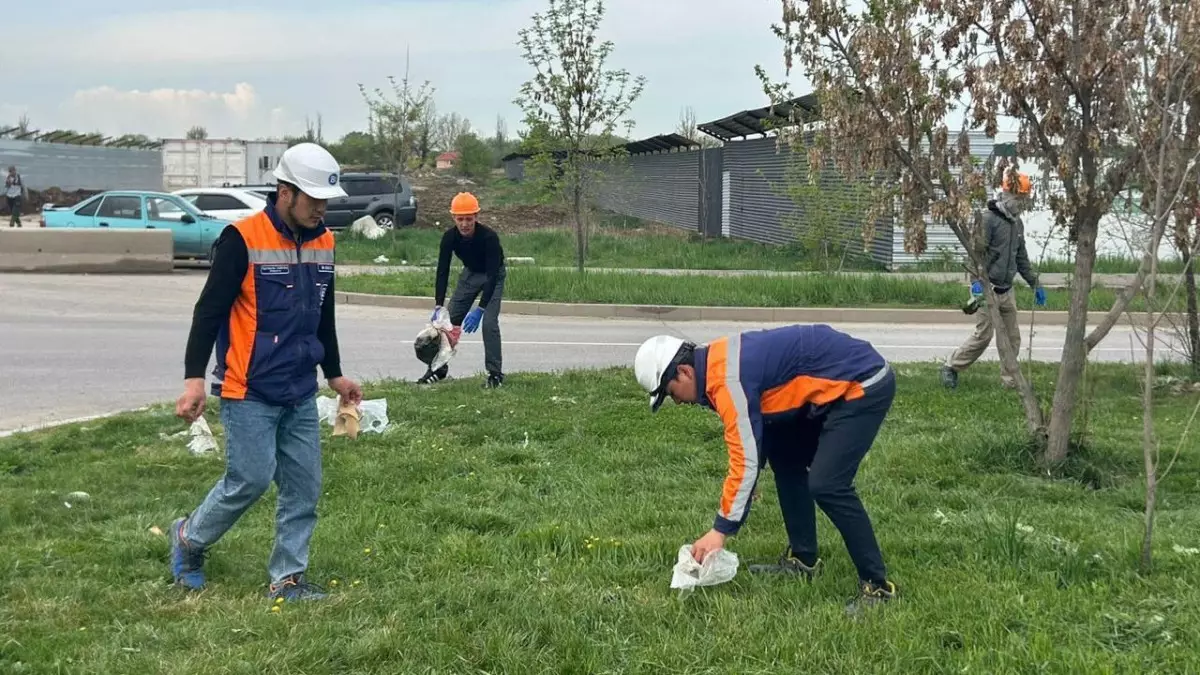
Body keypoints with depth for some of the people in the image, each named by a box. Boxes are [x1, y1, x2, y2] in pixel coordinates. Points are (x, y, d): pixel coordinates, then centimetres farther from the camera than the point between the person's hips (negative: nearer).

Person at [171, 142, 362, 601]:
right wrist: (194, 377, -18)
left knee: (304, 486, 5)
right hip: (249, 392, -7)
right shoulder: (242, 239, -13)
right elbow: (209, 310, -12)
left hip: (301, 393, 7)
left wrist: (334, 374, 25)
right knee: (251, 480, -5)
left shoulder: (323, 242, 9)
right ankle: (189, 537, 21)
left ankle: (287, 578, 16)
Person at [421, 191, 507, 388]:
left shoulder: (489, 237, -35)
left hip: (493, 276, -4)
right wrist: (438, 306, -29)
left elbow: (492, 275, -35)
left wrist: (480, 309, -40)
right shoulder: (450, 237, -23)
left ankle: (495, 374, -9)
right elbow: (442, 271, -20)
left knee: (489, 323, -19)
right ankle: (440, 367, 16)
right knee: (450, 319, 1)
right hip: (469, 273, 4)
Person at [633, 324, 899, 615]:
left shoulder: (728, 379, -23)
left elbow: (746, 460, -22)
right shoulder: (718, 361, 8)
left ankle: (876, 585, -6)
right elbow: (751, 445, 18)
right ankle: (803, 559, 23)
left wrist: (720, 530, -15)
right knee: (785, 458, 15)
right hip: (837, 383, 11)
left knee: (826, 485, -16)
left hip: (864, 385, -11)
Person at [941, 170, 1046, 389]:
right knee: (983, 336, -6)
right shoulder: (988, 219, -13)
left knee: (1012, 337, 7)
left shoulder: (1017, 224, 14)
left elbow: (1021, 258, 23)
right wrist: (976, 280, -32)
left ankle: (1010, 379, 16)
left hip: (1007, 290, 8)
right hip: (987, 289, -8)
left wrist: (1035, 284, 23)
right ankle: (951, 367, 9)